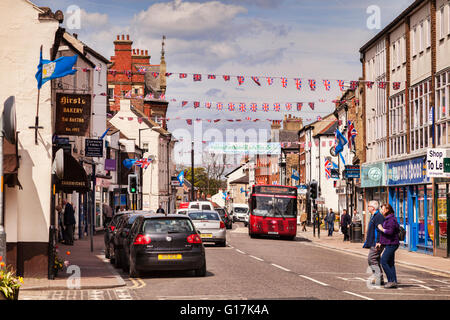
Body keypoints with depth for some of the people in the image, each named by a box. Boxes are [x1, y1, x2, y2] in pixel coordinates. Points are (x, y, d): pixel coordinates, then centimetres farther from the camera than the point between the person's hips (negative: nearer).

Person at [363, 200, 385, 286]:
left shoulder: (379, 216, -14)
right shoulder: (374, 216, 19)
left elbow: (380, 231, -22)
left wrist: (378, 243, -27)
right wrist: (368, 243, 27)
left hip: (376, 244, -11)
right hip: (373, 243, 11)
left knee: (371, 259, -11)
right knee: (375, 261, 12)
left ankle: (378, 280, -11)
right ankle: (380, 280, 15)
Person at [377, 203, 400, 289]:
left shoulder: (391, 219, -14)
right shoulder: (387, 219, 18)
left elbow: (390, 231, -25)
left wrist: (382, 229, -11)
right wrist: (380, 243, 17)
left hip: (391, 244, -11)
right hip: (389, 244, 11)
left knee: (383, 261, -12)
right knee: (390, 263, 9)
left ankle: (392, 280, -11)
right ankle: (393, 282, 10)